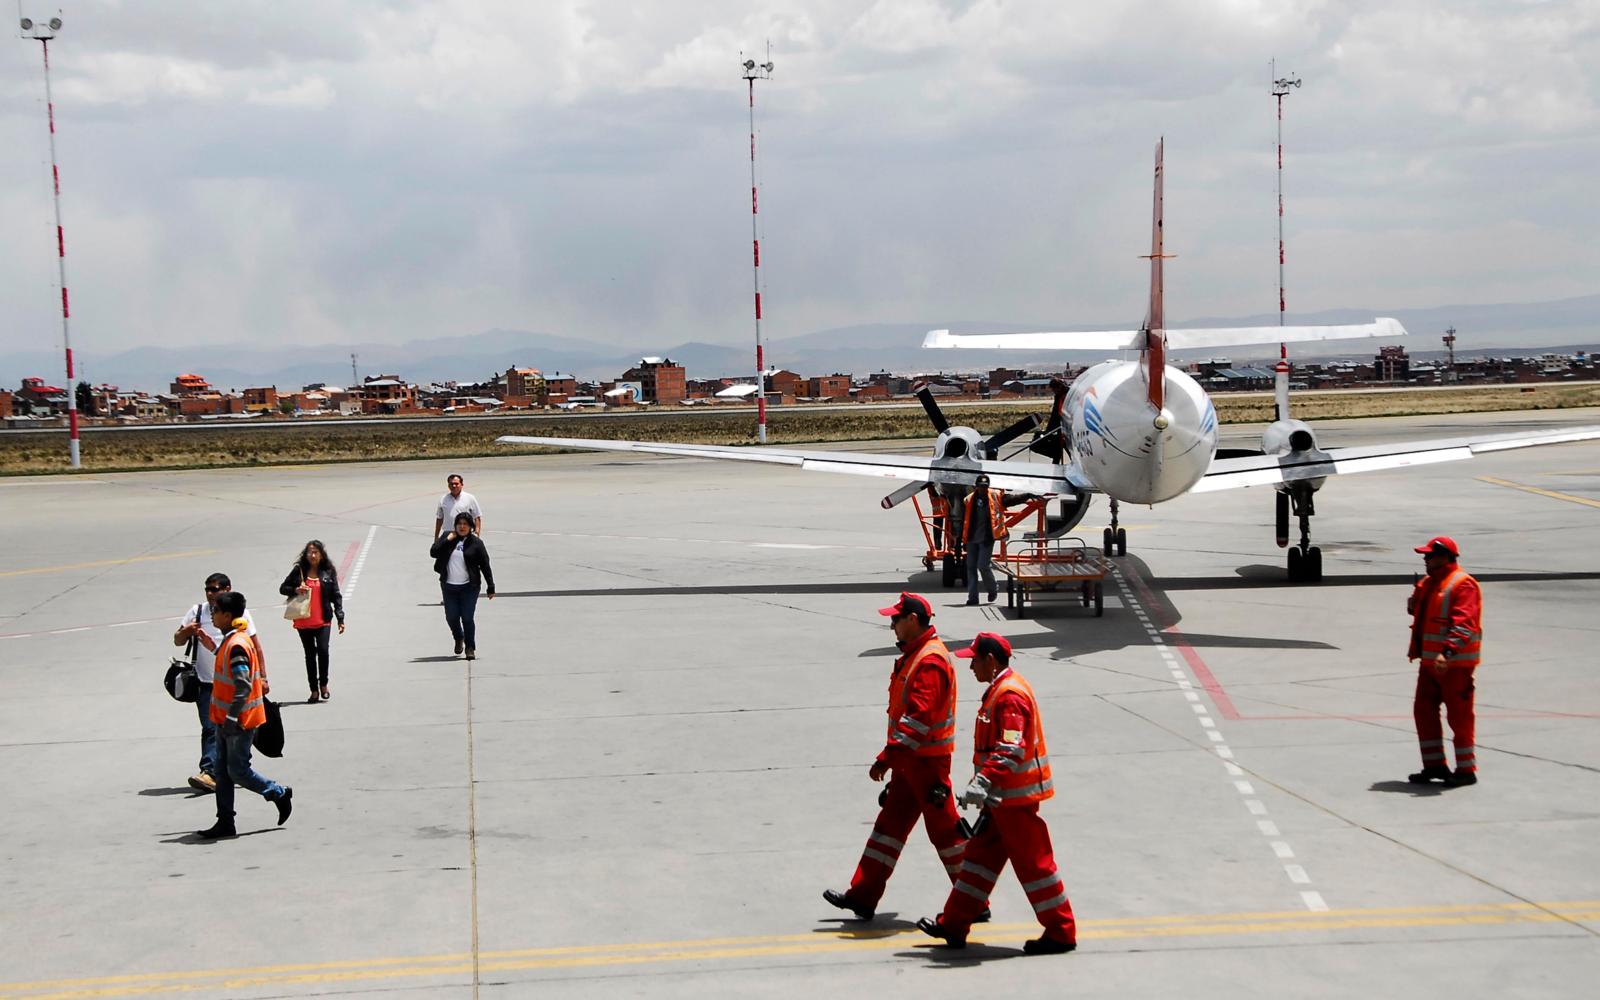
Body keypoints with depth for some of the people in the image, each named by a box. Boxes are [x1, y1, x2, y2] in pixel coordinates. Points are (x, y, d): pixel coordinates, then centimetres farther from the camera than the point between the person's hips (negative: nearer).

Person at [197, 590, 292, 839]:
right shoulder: (230, 641, 10)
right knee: (223, 772, 10)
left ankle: (280, 794, 14)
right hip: (226, 719, 10)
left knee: (238, 771, -2)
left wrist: (232, 718, -26)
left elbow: (244, 686, -26)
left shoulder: (237, 645, -21)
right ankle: (225, 823, 13)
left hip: (238, 721, -10)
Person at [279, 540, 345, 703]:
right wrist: (295, 590, -13)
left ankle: (323, 684, 4)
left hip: (323, 621, -1)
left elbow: (336, 596, 3)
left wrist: (340, 618, -3)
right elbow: (282, 588, 8)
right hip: (303, 621, 2)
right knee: (310, 654, 8)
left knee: (323, 650, -16)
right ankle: (314, 690, 17)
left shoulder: (328, 572, 2)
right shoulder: (299, 571, 3)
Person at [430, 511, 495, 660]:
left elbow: (485, 566, 0)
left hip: (469, 587, -2)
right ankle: (459, 638, 35)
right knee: (451, 617, 4)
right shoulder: (447, 537, 5)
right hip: (449, 587, 2)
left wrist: (491, 588, -2)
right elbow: (433, 552, -4)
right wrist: (447, 540, -13)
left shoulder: (476, 543, -2)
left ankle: (470, 648, 10)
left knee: (467, 618, -6)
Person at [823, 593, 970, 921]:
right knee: (890, 823, 9)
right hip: (910, 759, 10)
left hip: (927, 761, -10)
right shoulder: (914, 655, 13)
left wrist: (887, 758, -27)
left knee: (944, 828, -1)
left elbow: (919, 718, -27)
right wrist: (893, 758, 22)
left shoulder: (931, 661, -20)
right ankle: (862, 896, 12)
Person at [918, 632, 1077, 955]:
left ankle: (1061, 932, 5)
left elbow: (1010, 750, -29)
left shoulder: (1010, 695, -20)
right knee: (980, 852, 12)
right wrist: (984, 784, 27)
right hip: (1002, 796, 11)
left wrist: (984, 783, -34)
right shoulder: (1000, 690, 14)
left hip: (1016, 797, -11)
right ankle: (954, 925, 18)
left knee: (1032, 861, -3)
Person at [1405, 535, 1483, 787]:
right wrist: (1416, 598, 3)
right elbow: (1417, 612, 27)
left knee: (1459, 716, -3)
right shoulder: (1428, 583, 15)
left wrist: (1447, 652, -34)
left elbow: (1463, 624, -23)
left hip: (1454, 663, -9)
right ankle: (1435, 765, 20)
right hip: (1430, 661, 9)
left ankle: (1466, 770, 5)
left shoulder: (1462, 585, -14)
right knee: (1424, 711, 11)